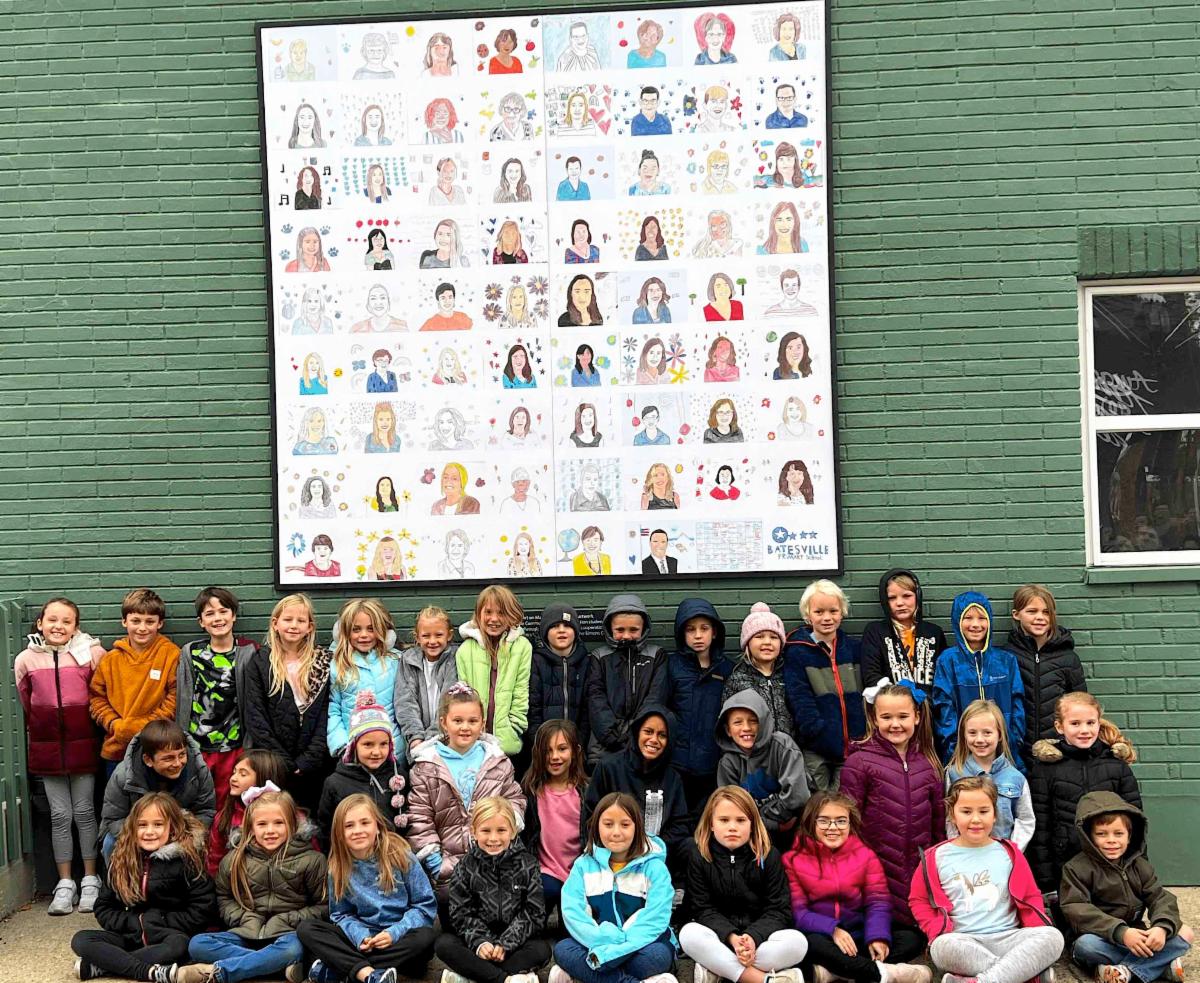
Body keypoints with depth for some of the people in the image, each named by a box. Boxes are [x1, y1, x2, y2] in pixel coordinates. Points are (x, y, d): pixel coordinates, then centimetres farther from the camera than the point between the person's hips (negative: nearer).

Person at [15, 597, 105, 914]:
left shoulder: (92, 653, -7)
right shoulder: (25, 660, 0)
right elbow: (26, 705, 11)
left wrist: (90, 731, 1)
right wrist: (42, 732, 10)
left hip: (82, 745, -2)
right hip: (47, 747, 2)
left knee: (84, 812, 5)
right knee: (60, 815, 7)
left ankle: (90, 881, 16)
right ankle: (65, 884, 16)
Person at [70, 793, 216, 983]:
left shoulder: (184, 859, -7)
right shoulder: (122, 861, 6)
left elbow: (204, 909, -10)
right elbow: (103, 908, 9)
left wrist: (159, 923, -12)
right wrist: (135, 923, -8)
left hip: (167, 936, -4)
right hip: (131, 936, 5)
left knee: (178, 945, -36)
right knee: (80, 940, -16)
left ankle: (99, 965, -27)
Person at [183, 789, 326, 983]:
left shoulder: (310, 860, -1)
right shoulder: (236, 860, 7)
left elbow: (322, 907, 1)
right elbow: (224, 899, 15)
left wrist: (287, 921, -9)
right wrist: (246, 919, -3)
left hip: (286, 934, -3)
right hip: (248, 933, 4)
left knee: (293, 949, -39)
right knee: (197, 944, -20)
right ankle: (278, 965, -29)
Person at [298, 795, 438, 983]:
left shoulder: (400, 855, -9)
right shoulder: (338, 868, -1)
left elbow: (426, 905, -6)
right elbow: (341, 914, 7)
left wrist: (395, 933, -19)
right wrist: (360, 936, -13)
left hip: (400, 937, -2)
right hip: (363, 937, 3)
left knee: (426, 936, -35)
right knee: (306, 928, -15)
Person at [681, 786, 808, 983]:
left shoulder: (768, 855, -5)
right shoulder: (698, 855, -5)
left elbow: (779, 910, -9)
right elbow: (703, 909, -8)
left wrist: (753, 937, -27)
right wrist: (732, 937, -26)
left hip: (758, 935, 1)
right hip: (719, 935, 0)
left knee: (797, 942, -28)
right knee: (689, 934, -32)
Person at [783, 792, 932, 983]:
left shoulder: (865, 855, 5)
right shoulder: (794, 860, -2)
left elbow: (878, 902, -2)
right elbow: (797, 911, -9)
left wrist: (877, 936, -22)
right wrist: (832, 930, -26)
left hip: (858, 935, 4)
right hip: (822, 936, -3)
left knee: (915, 938, -18)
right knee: (811, 943, -38)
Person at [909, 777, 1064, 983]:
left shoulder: (1009, 853, 11)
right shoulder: (936, 857, 6)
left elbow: (1030, 898, 14)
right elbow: (919, 899, 11)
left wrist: (1039, 938, -4)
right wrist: (940, 934, -6)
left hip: (1007, 938, 2)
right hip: (962, 941, -2)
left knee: (1054, 937, -27)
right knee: (943, 946, -37)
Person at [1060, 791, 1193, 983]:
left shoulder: (1139, 866, 9)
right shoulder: (1076, 868, -7)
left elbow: (1161, 899, 1)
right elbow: (1078, 911, -18)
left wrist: (1162, 927, -23)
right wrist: (1120, 932, -30)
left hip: (1135, 937, 4)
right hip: (1102, 941, -4)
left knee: (1185, 934, -14)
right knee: (1086, 945, -36)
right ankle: (1162, 964, -26)